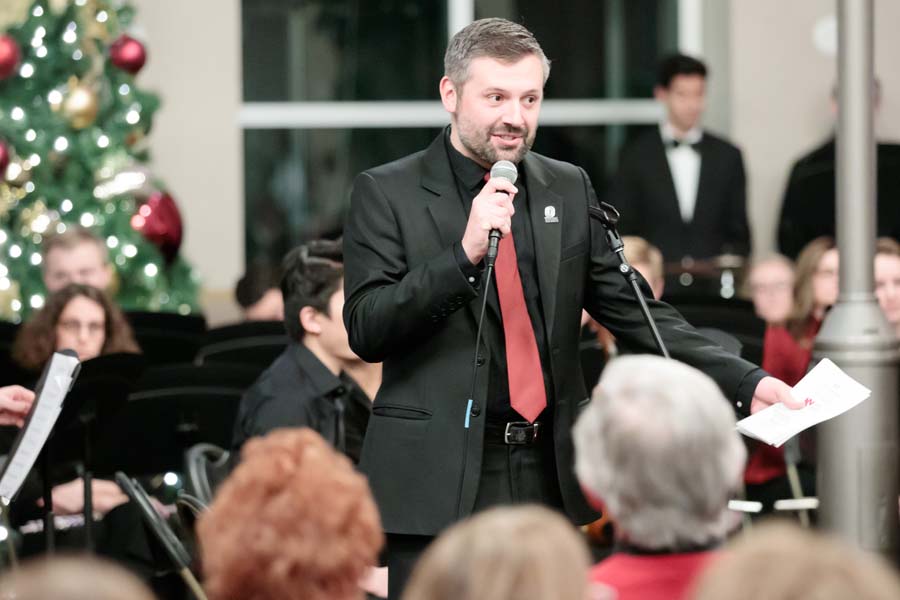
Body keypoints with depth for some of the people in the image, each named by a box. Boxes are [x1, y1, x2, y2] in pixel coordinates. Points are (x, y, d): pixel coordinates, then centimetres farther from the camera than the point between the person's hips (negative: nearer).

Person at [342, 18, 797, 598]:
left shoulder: (568, 190, 11)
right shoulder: (387, 193, -1)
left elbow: (634, 309, 10)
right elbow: (366, 331, -9)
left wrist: (746, 382, -3)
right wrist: (464, 252, -21)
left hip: (549, 477, 4)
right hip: (439, 479, -4)